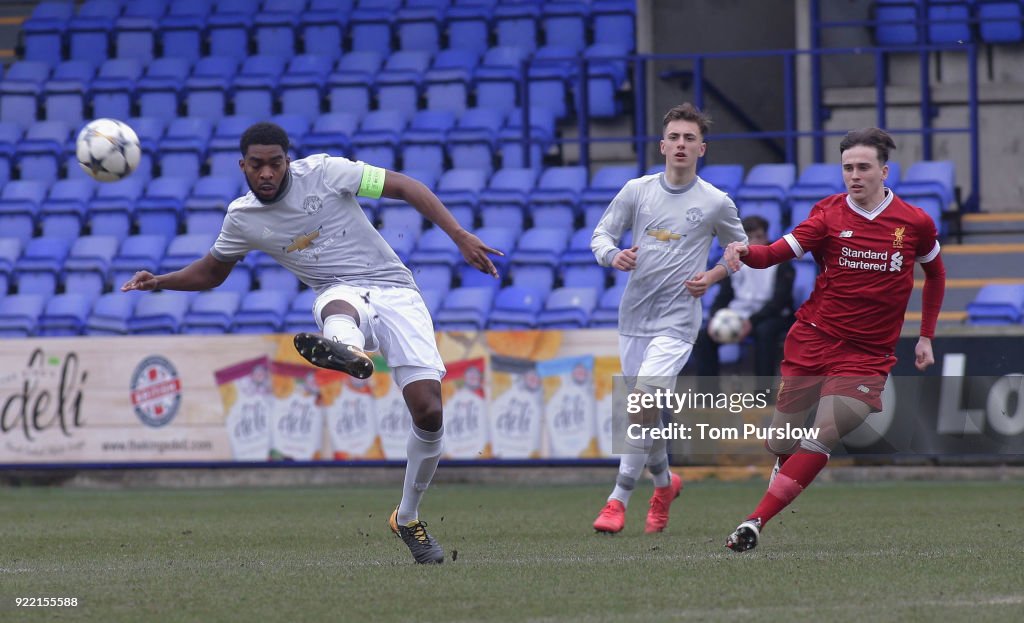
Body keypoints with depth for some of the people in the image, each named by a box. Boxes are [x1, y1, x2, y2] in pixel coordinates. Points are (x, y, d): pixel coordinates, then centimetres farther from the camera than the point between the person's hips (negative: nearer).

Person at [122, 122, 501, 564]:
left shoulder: (323, 171, -5)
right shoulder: (242, 218, 6)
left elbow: (406, 187, -3)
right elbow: (211, 272, 26)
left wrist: (461, 238, -11)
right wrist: (159, 282, 8)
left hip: (394, 289, 0)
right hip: (341, 294, 0)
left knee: (428, 412, -15)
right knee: (338, 305, -42)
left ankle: (408, 519, 8)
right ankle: (347, 350, -83)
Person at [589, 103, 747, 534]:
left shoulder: (716, 203, -1)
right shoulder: (637, 190, 3)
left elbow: (740, 248, 15)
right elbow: (601, 234, 8)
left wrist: (711, 277, -2)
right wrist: (613, 256, -14)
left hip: (676, 321, -4)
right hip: (634, 316, 4)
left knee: (643, 400, -19)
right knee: (644, 409, 9)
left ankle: (619, 498, -13)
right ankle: (664, 482, 35)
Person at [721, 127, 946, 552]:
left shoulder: (915, 223, 1)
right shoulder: (829, 213, -1)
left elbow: (935, 273, 19)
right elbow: (778, 253, -12)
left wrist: (926, 337, 16)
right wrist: (745, 253, -34)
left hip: (867, 355, -1)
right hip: (812, 341, 1)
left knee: (824, 435, -19)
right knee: (781, 444, 2)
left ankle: (756, 521, -21)